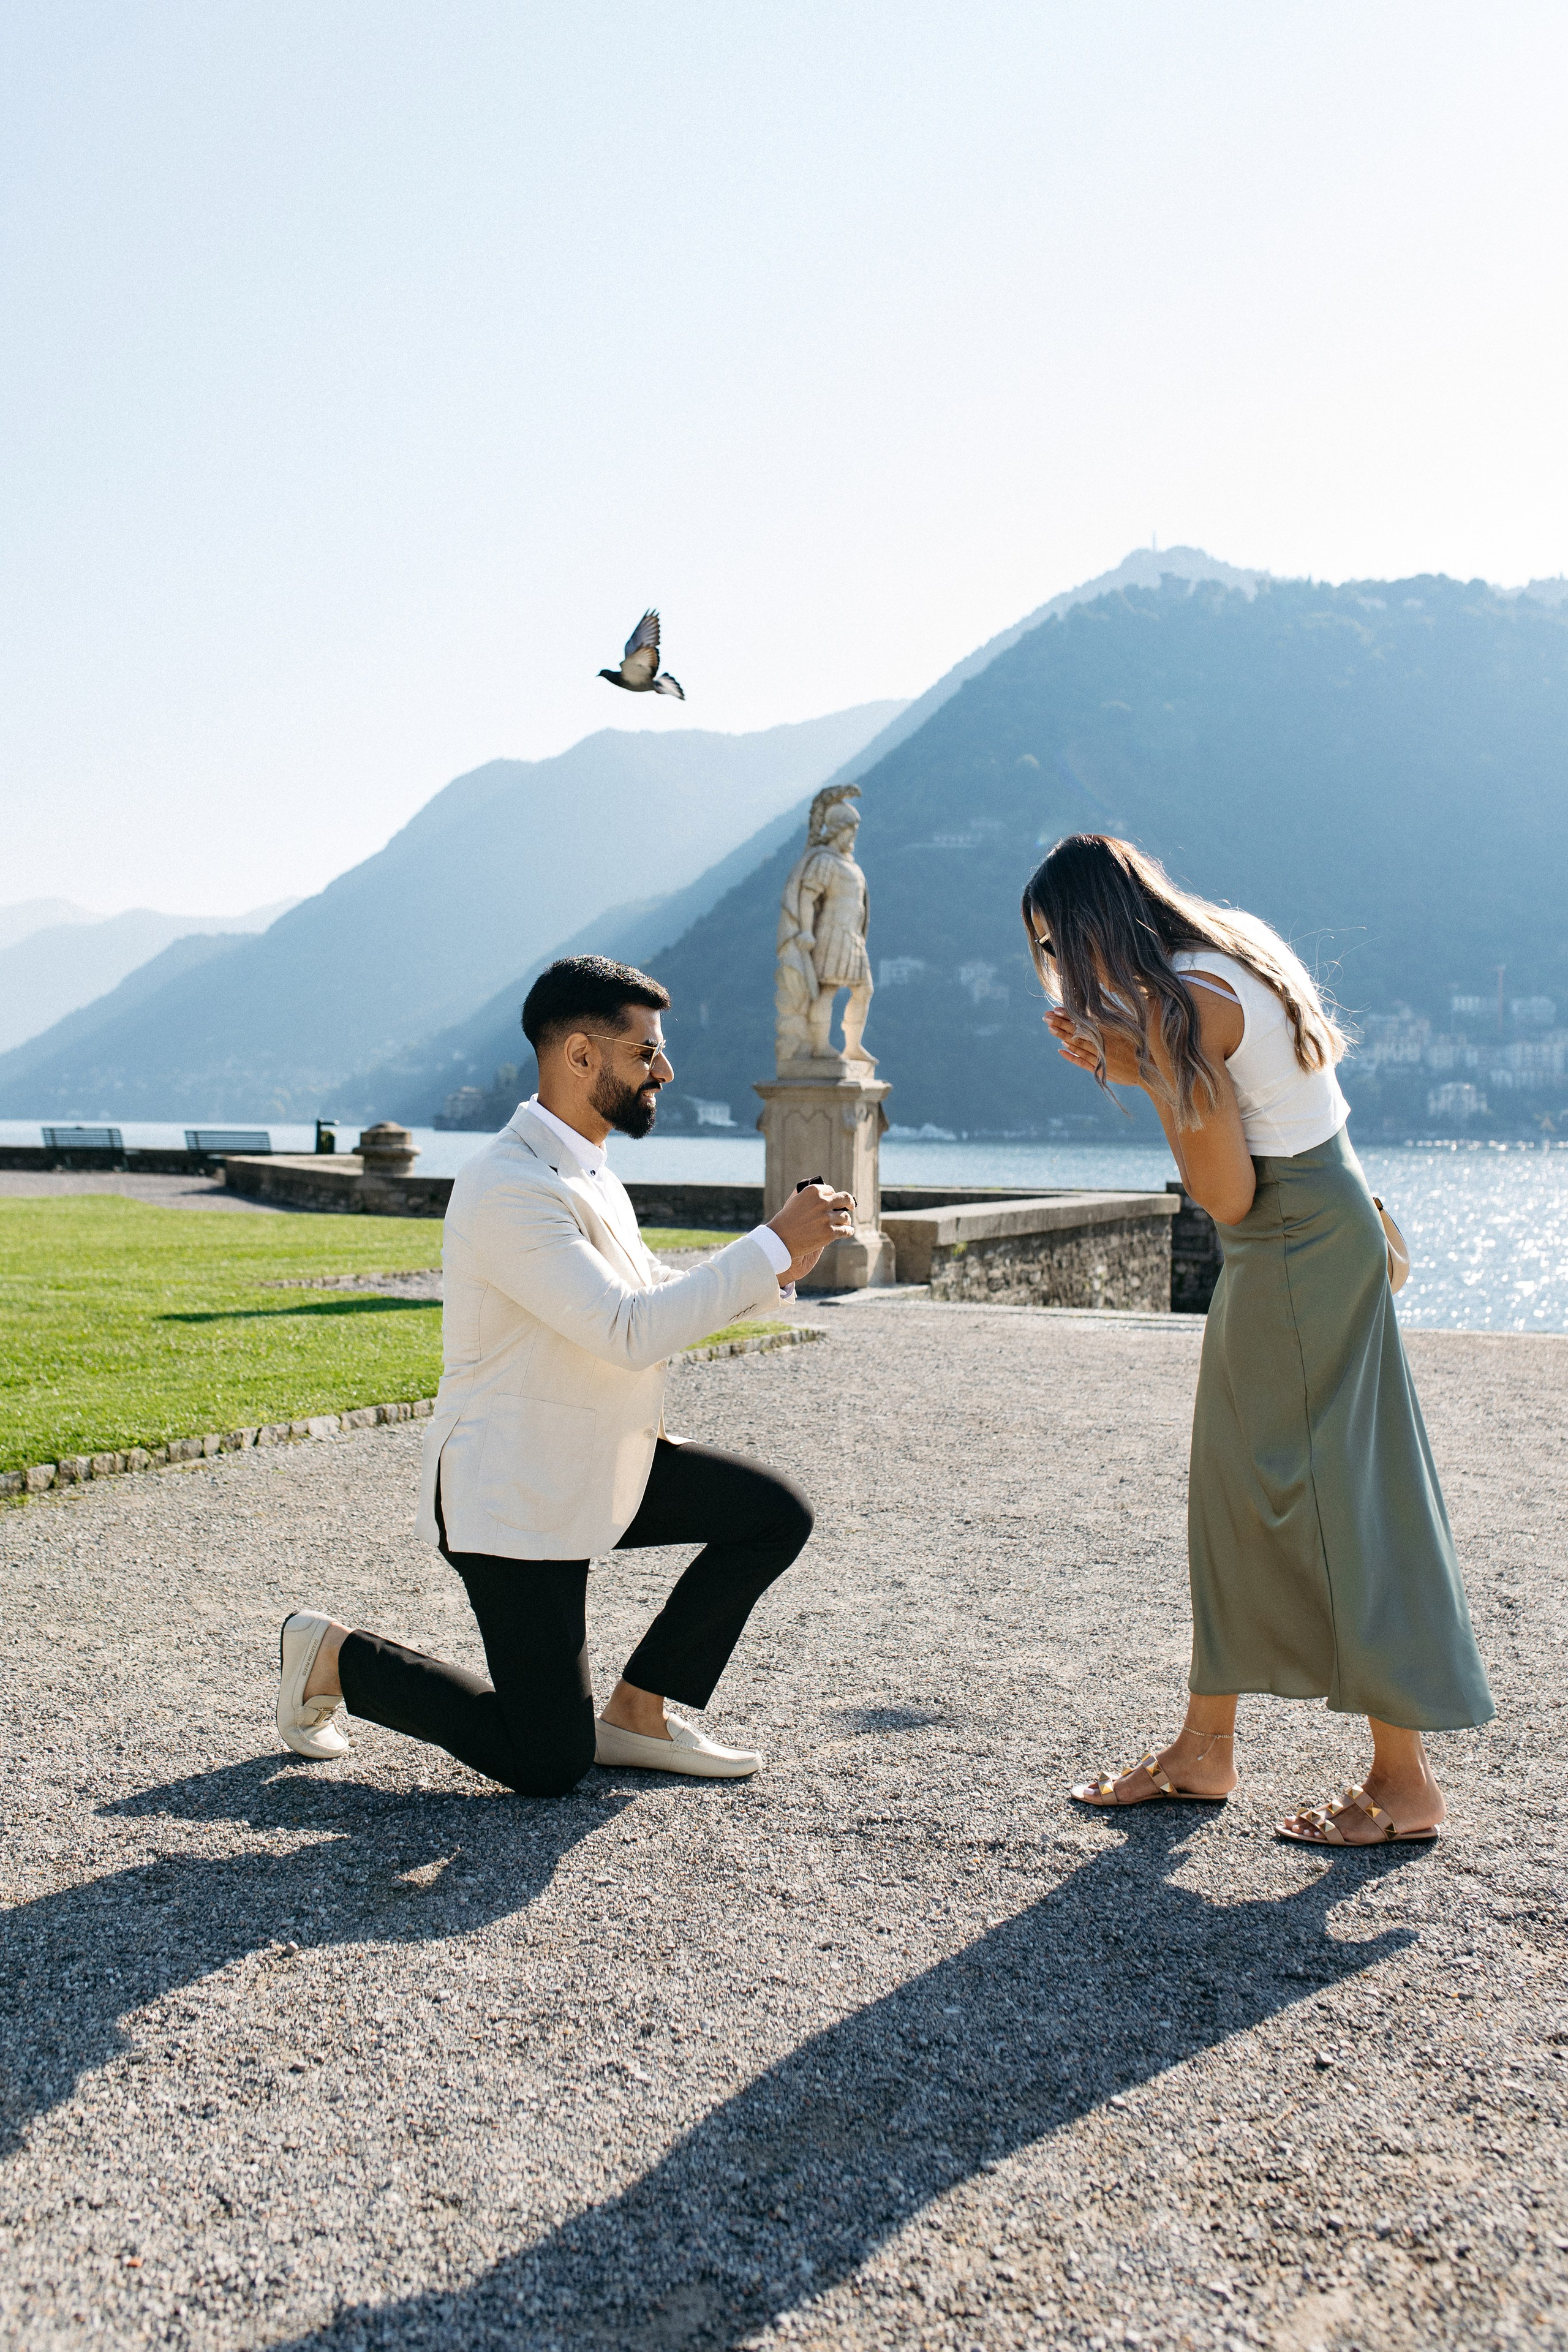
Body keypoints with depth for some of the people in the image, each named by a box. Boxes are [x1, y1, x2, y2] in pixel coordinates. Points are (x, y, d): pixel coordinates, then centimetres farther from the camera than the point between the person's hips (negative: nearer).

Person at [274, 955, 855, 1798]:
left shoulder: (583, 1168, 8)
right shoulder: (509, 1188, -25)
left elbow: (651, 1290, 17)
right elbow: (632, 1331, -31)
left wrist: (776, 1266, 1)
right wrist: (772, 1243, -26)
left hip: (601, 1467, 10)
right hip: (513, 1496, -9)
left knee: (776, 1512, 2)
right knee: (547, 1765, -4)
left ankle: (637, 1712, 12)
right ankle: (334, 1658, 15)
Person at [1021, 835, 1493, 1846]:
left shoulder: (1181, 1004, -20)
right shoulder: (1231, 950, 10)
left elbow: (1227, 1193, -18)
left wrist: (1148, 1079, -10)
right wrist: (1133, 1066, 9)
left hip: (1298, 1245, -10)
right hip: (1318, 1225, 10)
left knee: (1319, 1495, -3)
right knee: (1237, 1491, 14)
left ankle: (1405, 1780, 8)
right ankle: (1204, 1749, 25)